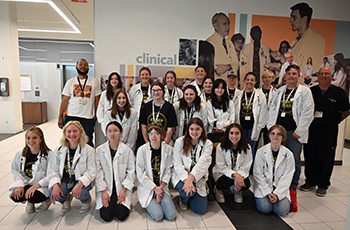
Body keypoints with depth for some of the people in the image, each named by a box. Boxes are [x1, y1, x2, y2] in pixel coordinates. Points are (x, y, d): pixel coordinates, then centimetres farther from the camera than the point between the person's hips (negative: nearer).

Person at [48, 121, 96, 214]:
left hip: (82, 180, -3)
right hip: (65, 179, 3)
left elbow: (91, 172, -12)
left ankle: (87, 200, 8)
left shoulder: (88, 150, -9)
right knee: (54, 194, -25)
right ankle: (66, 199, 14)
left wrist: (80, 184, -29)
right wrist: (55, 185, -20)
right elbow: (52, 170, -1)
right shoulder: (59, 150, 1)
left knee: (80, 193, -33)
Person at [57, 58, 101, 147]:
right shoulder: (70, 82, 8)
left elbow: (97, 100, 5)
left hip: (88, 118, -1)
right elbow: (65, 101, 7)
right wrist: (60, 117, 2)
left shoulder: (94, 82, 5)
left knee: (88, 143, 1)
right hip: (71, 117, 2)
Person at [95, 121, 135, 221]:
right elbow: (98, 172, -3)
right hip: (105, 188, 1)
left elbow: (131, 172, -2)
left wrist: (124, 190, -10)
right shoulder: (99, 150, -4)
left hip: (122, 188, 0)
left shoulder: (127, 150, -6)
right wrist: (103, 191, -9)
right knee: (106, 216, -10)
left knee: (121, 216, -10)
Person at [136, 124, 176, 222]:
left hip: (162, 187, 3)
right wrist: (155, 188, -10)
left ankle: (159, 198, 18)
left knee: (171, 215, -8)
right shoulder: (142, 150, -13)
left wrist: (161, 187, -9)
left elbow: (168, 171, 0)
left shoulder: (168, 149, -5)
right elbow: (140, 174, -10)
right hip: (147, 188, -2)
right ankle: (148, 204, 16)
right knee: (158, 216, -15)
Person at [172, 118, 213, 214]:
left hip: (197, 178, 2)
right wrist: (186, 180, -27)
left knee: (201, 210, -6)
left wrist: (190, 178, -33)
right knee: (187, 190, -33)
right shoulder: (179, 142, -6)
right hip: (181, 176, -1)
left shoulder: (207, 144, -4)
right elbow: (177, 164, -11)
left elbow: (202, 164, -17)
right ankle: (183, 199, 6)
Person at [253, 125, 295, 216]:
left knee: (283, 211, -17)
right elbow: (257, 174, -6)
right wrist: (268, 192, -13)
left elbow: (287, 177, -4)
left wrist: (277, 193, -13)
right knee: (265, 208, -20)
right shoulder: (261, 151, -6)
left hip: (280, 188, 1)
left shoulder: (288, 154, -3)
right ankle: (260, 198, 13)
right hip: (263, 187, -1)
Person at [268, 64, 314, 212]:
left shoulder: (305, 91, 2)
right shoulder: (280, 91, 14)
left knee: (294, 161, -1)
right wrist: (271, 127, 3)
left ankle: (292, 190, 13)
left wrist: (299, 131, -9)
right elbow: (272, 108, 13)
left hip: (294, 132, -3)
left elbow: (308, 113, -4)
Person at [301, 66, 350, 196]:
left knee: (326, 158, 4)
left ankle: (323, 185, 18)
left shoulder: (339, 92, 0)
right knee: (310, 156, 9)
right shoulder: (310, 91, 7)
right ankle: (310, 181, 24)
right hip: (311, 129, 3)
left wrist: (334, 122, 4)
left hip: (329, 132, -2)